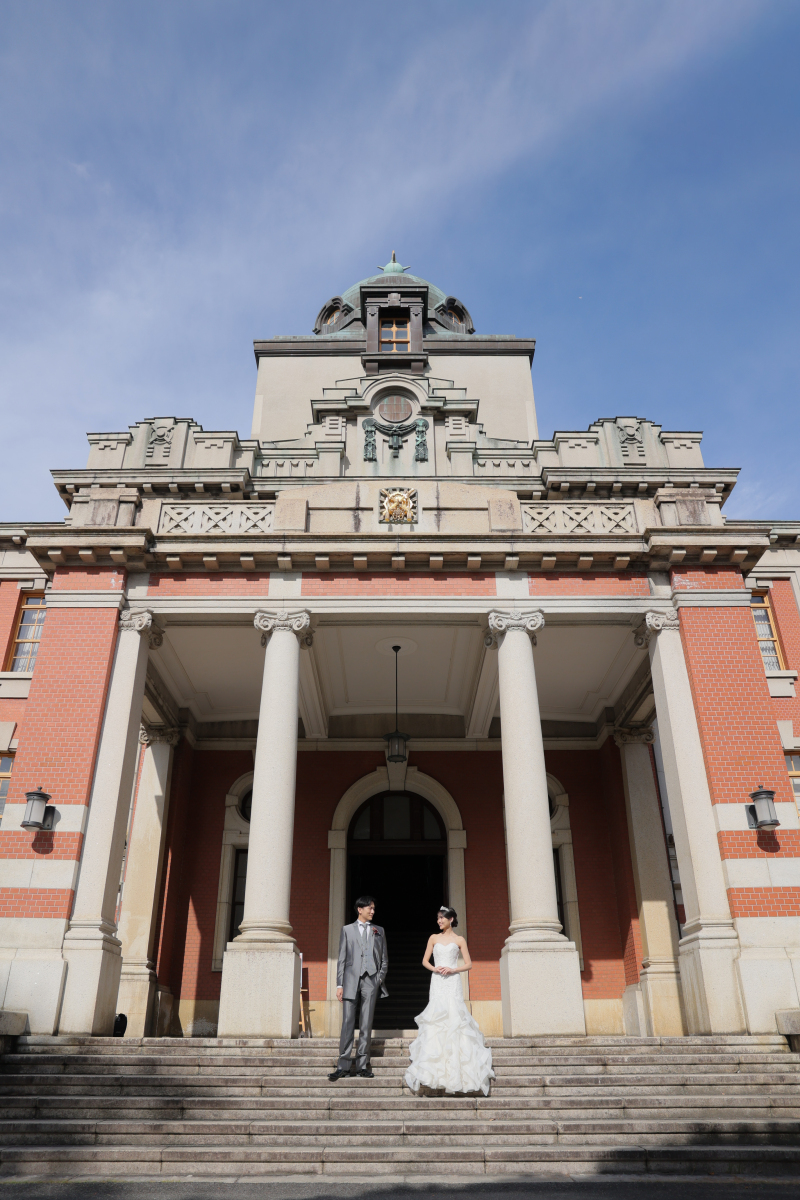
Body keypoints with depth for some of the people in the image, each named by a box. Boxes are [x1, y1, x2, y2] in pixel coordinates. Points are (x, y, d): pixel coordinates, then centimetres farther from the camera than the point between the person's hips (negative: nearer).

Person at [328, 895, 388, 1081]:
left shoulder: (379, 931, 15)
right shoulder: (347, 930, 10)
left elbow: (384, 959, 15)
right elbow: (341, 959, 6)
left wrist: (380, 978, 1)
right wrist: (339, 984, -1)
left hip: (371, 980, 1)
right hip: (351, 980, -1)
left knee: (366, 1024, 1)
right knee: (347, 1023, -4)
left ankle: (362, 1065, 7)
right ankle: (343, 1065, 0)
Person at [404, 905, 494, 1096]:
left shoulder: (459, 940, 5)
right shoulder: (434, 938, 11)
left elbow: (468, 964, 4)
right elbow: (425, 961, 12)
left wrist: (453, 969, -11)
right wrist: (434, 968, -8)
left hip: (452, 982, -2)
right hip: (437, 982, 2)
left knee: (454, 1015, -10)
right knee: (436, 1017, -6)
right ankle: (436, 1068, 2)